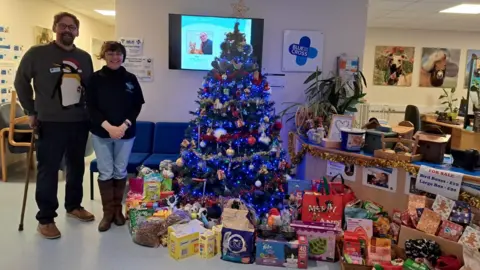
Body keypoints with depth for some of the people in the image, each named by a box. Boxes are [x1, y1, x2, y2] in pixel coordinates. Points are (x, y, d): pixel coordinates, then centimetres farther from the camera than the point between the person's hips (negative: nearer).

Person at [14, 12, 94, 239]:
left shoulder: (84, 57, 9)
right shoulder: (37, 53, -2)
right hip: (50, 123, -4)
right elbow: (21, 81, 4)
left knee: (77, 167, 14)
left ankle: (73, 206, 30)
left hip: (80, 123, 4)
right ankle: (45, 219, 10)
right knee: (48, 171, 0)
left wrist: (89, 111, 10)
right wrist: (31, 112, 3)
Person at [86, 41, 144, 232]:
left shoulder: (130, 79, 4)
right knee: (105, 173, 4)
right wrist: (108, 127, -17)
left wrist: (124, 126, -12)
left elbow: (137, 106, 2)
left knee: (120, 172, 9)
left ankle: (117, 209, 23)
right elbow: (91, 107, -5)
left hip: (126, 133, 1)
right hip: (101, 133, -1)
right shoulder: (95, 78, -1)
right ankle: (108, 212, 15)